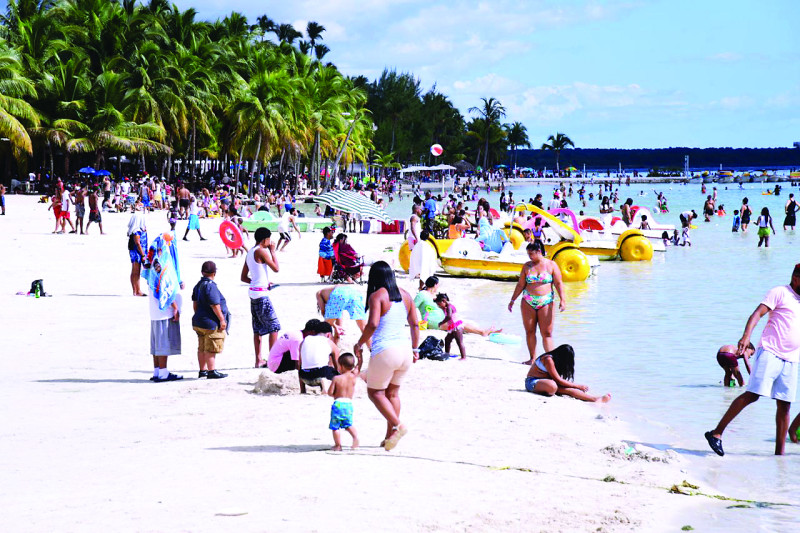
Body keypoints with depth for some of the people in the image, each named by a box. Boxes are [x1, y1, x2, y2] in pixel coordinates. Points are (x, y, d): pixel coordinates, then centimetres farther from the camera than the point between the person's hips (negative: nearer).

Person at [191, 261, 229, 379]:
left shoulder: (198, 285, 9)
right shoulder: (210, 286, -19)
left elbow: (195, 303, 17)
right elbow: (215, 305, -20)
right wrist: (222, 319, -14)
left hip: (199, 322, 9)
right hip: (211, 323, -9)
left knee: (202, 348, 14)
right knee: (211, 349, -4)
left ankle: (203, 370, 21)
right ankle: (212, 371, -1)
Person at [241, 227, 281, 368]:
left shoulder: (249, 253, 15)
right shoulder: (260, 251, -12)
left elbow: (243, 277, 20)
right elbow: (276, 268, -13)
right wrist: (273, 251, -3)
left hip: (253, 293, 9)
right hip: (261, 294, -9)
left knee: (258, 328, 11)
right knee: (274, 326, -4)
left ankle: (259, 360, 13)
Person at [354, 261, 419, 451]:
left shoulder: (377, 296, -8)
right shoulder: (405, 295, 11)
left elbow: (373, 324, -20)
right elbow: (414, 324, 13)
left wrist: (359, 344, -8)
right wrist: (415, 350, 21)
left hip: (385, 351, -7)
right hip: (405, 350, 7)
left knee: (375, 392, 7)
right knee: (393, 393, 18)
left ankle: (398, 425, -10)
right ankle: (390, 436, 17)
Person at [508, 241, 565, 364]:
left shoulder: (551, 265, 1)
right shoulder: (527, 266, 8)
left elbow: (558, 284, -1)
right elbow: (520, 285, 13)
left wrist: (562, 300, -10)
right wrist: (512, 300, 12)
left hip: (545, 303, -3)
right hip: (528, 302, 3)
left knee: (547, 333, -6)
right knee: (530, 331, 4)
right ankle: (532, 358, 12)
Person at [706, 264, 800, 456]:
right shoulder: (779, 293, -1)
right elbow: (757, 313, -13)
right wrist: (746, 336, -29)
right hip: (770, 353, -6)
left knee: (784, 404, 2)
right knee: (752, 394, -14)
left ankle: (779, 452, 6)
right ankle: (716, 433, -9)